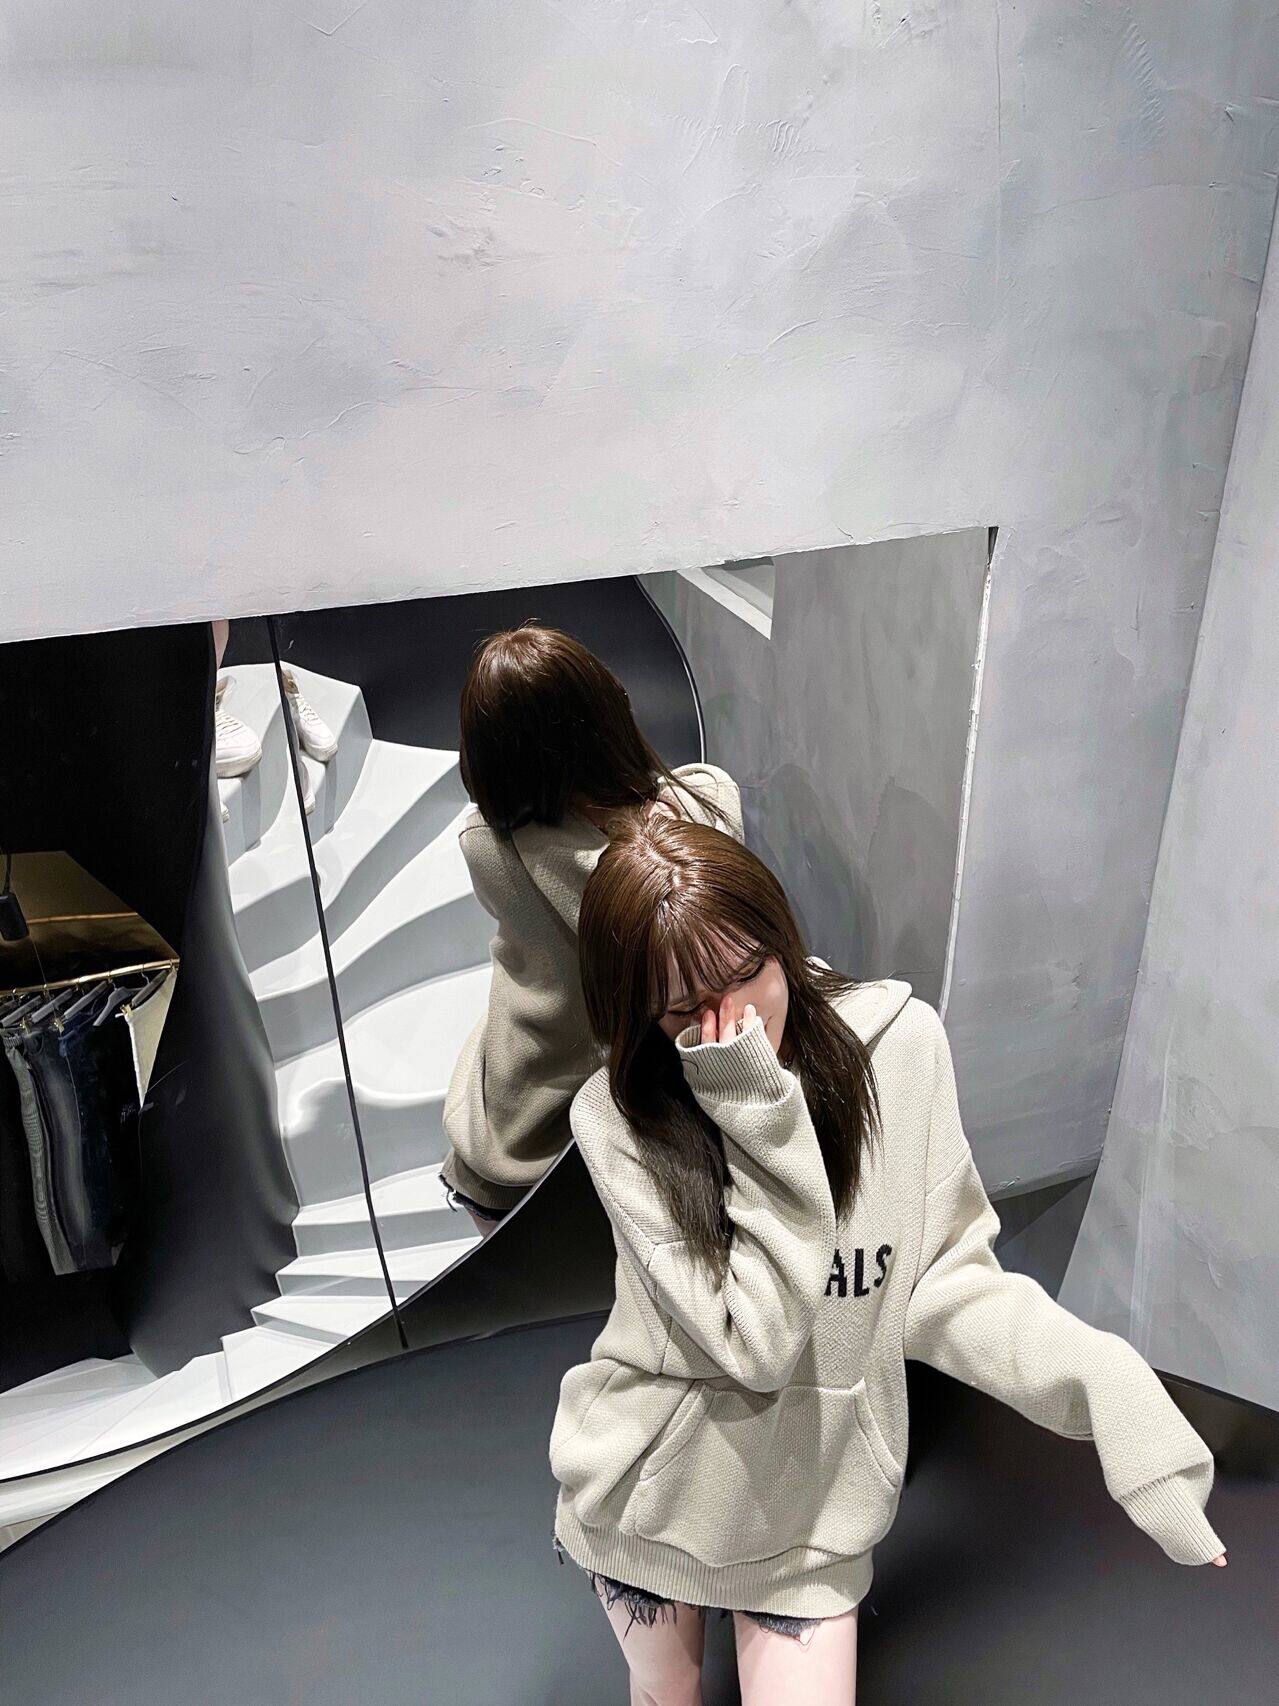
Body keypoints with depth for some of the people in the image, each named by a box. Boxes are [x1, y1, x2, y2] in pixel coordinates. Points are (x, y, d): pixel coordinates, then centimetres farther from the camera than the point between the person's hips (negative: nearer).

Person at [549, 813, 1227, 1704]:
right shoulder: (617, 1118, -23)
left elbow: (940, 1276, -12)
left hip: (815, 1499, 1)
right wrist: (762, 1119, -31)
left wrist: (1103, 1381, -26)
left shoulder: (901, 1043, -17)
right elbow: (754, 1342, -25)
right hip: (651, 1485, 0)